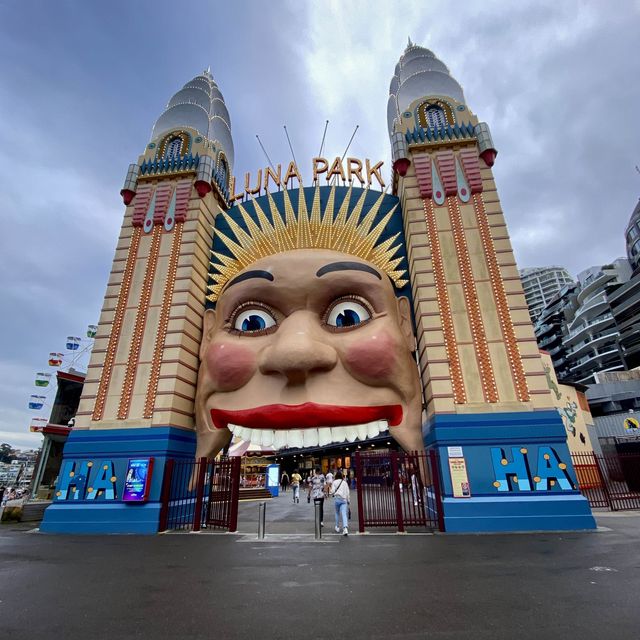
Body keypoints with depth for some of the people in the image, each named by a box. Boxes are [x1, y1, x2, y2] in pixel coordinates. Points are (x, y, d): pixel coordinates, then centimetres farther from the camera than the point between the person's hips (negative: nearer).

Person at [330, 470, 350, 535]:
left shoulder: (334, 482, 1)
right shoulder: (345, 482, 8)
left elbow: (332, 491, -5)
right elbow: (348, 492, 9)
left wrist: (330, 490, 16)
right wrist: (348, 500, 17)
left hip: (337, 499, -1)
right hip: (344, 499, 1)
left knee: (337, 513, 19)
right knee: (344, 514, -5)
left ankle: (337, 527, 28)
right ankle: (345, 528, -22)